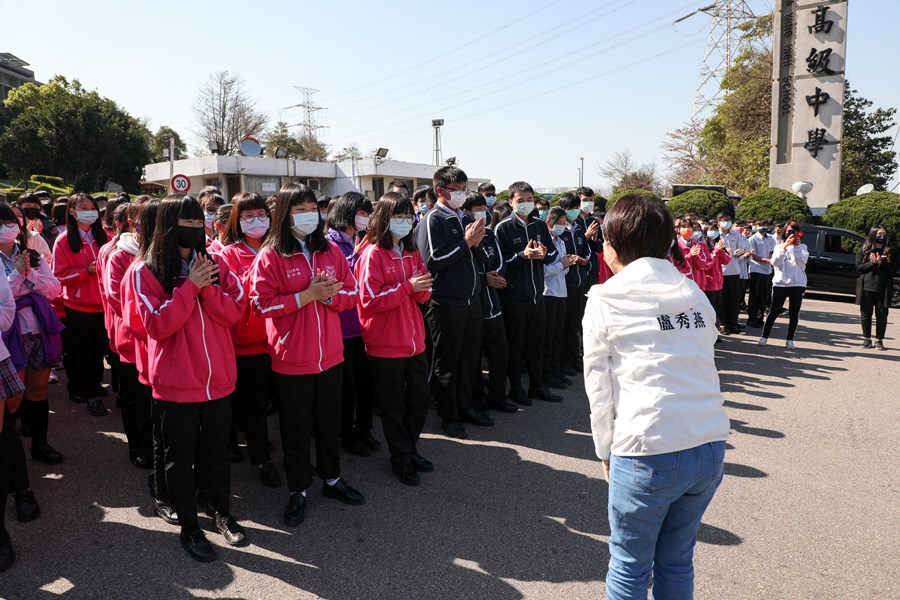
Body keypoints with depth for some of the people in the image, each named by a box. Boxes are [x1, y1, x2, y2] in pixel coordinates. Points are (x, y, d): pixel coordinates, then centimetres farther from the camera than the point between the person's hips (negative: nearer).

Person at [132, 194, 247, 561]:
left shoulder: (215, 264, 3)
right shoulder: (146, 271, -6)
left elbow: (236, 311, -3)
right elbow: (157, 326, -15)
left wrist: (208, 288, -18)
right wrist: (189, 286, -20)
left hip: (218, 378, 3)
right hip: (176, 383, -3)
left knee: (217, 451, 17)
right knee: (181, 458, 11)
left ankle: (222, 513, 36)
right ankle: (189, 527, 28)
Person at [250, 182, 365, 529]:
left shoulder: (331, 251, 4)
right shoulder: (270, 256, -7)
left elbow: (352, 293, 6)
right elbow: (261, 304, -13)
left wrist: (329, 295, -14)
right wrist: (305, 296, -20)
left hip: (330, 354, 4)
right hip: (291, 357, -4)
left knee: (330, 420, 17)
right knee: (296, 427, 9)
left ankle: (332, 479, 36)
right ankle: (298, 491, 26)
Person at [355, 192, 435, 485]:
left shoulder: (411, 252, 10)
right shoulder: (373, 254, -11)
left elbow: (422, 295, 13)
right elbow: (370, 300, -18)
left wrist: (422, 288, -11)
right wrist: (407, 286, -24)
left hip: (414, 340, 7)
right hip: (385, 345, -7)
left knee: (420, 399, 15)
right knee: (393, 405, 7)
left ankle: (410, 449, 33)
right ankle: (401, 459, 23)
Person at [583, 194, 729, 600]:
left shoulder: (605, 299, -3)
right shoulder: (694, 293, 11)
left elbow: (598, 386, -2)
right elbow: (703, 362, 11)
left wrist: (606, 451, 9)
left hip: (648, 452, -5)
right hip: (712, 446, 5)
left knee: (630, 567, 13)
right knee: (677, 560, 22)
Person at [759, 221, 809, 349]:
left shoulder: (802, 247, 10)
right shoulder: (779, 246, 9)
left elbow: (802, 261, -9)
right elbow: (775, 262, -8)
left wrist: (796, 246, -15)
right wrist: (784, 246, -15)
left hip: (797, 284, 1)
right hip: (780, 283, -1)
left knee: (794, 314, 5)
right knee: (774, 312, 0)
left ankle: (790, 339, 12)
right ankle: (764, 336, 7)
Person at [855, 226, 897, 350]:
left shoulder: (890, 251, 5)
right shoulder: (864, 250, 5)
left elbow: (894, 270, -1)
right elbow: (859, 267, 0)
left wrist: (881, 263, -14)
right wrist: (871, 263, -14)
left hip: (883, 289, 0)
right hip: (866, 288, 0)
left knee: (882, 315, 2)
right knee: (866, 314, 6)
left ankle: (879, 340, 12)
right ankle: (867, 339, 17)